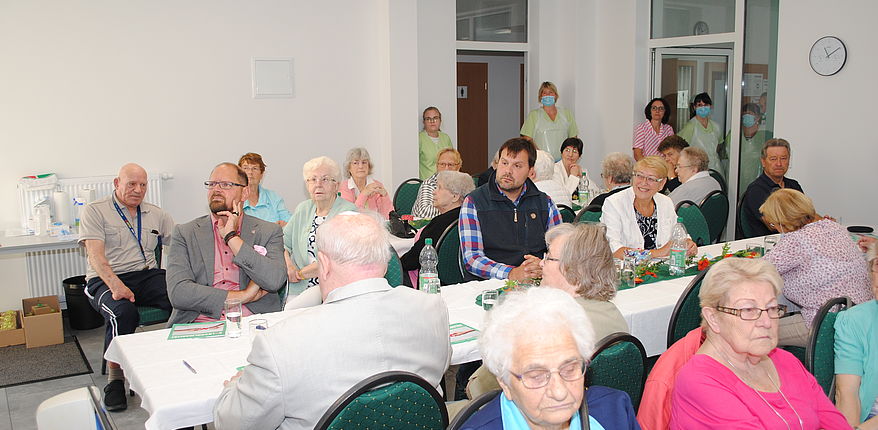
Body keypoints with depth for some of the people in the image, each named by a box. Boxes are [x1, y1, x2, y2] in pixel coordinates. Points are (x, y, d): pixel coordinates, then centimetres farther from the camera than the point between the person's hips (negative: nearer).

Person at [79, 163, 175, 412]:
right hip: (106, 279, -3)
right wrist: (115, 284, -27)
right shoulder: (96, 211, 4)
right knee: (123, 312, -37)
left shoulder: (155, 214, 18)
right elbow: (95, 254, -9)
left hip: (147, 275, 4)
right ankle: (115, 379, -19)